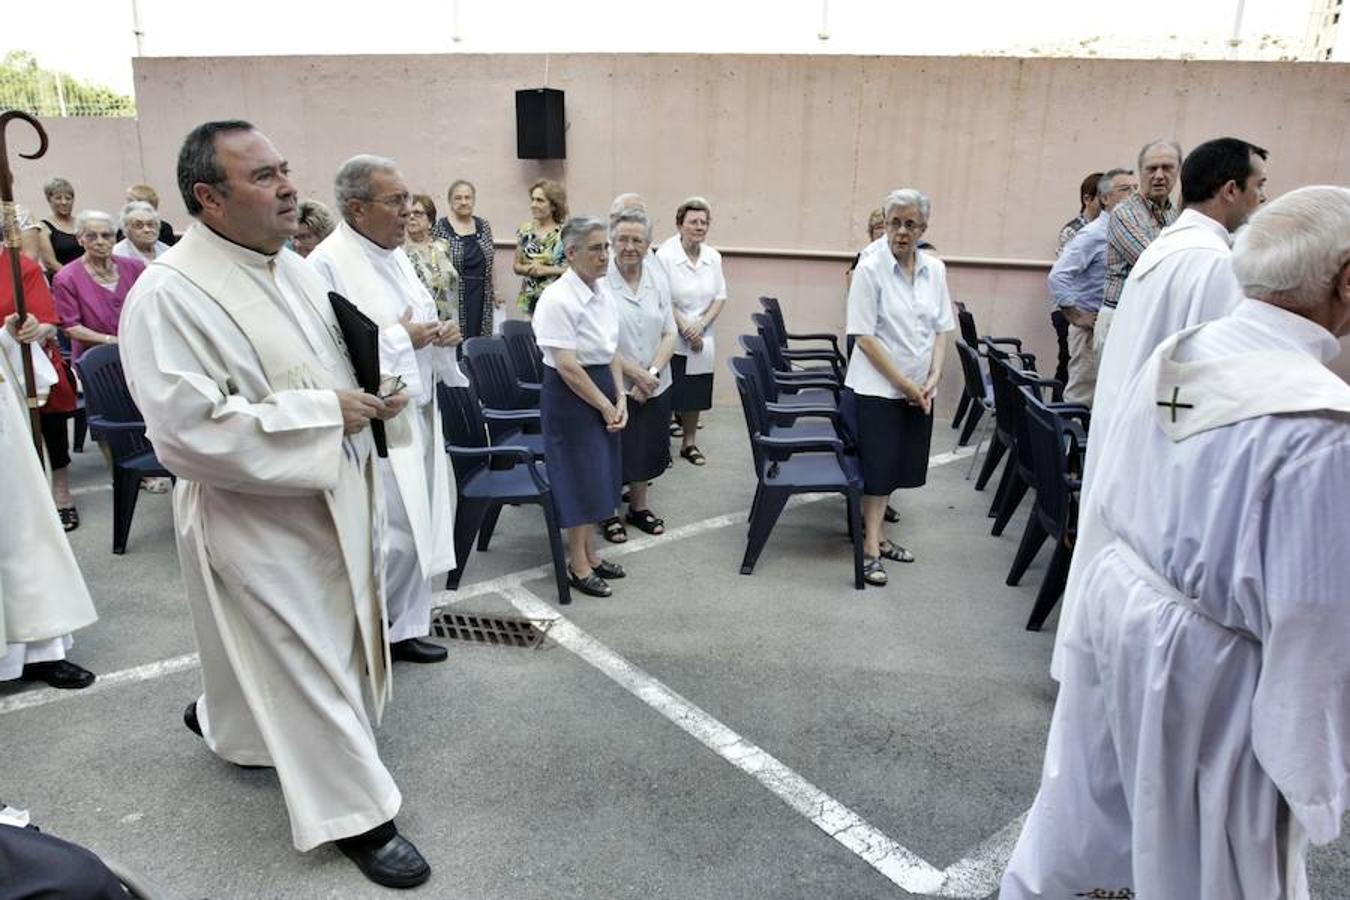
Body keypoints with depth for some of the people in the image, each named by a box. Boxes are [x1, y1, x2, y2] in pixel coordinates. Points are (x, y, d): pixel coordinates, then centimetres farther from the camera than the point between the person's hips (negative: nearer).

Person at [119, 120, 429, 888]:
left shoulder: (294, 268, 5)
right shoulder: (170, 294, -21)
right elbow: (188, 429, -28)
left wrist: (374, 394, -3)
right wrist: (323, 413, -26)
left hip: (335, 498, 9)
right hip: (260, 517, -8)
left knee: (277, 651, 26)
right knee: (306, 664, 4)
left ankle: (223, 718, 55)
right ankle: (357, 814, 21)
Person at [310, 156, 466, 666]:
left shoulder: (395, 254, 12)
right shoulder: (328, 264, -16)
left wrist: (440, 334, 2)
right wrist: (399, 337, -19)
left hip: (418, 415, 9)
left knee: (417, 528, 15)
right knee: (393, 536, -4)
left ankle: (404, 629, 31)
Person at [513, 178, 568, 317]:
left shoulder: (565, 233, -5)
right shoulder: (525, 231, 9)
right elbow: (516, 266, 14)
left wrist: (546, 270, -13)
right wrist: (527, 269, -7)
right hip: (529, 300, 4)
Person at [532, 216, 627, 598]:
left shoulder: (603, 290, 4)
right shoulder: (557, 299, -20)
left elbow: (612, 352, 9)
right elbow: (567, 366, -22)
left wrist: (619, 399, 0)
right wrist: (605, 406, -14)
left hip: (603, 391, 8)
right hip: (569, 395, -8)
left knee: (598, 474, 16)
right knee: (578, 477, 3)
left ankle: (590, 554, 33)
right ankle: (578, 566, 20)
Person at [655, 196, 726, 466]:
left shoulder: (713, 257, 5)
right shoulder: (665, 256, -12)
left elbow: (720, 296, 6)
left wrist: (701, 324, -7)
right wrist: (685, 328, -14)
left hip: (701, 339, 5)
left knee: (695, 393, 11)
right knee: (667, 394, 0)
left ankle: (689, 443, 25)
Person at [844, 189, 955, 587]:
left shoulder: (935, 269, 4)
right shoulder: (870, 267, -10)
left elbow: (941, 330, 9)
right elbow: (864, 336, -13)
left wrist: (933, 378, -5)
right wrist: (903, 383, -14)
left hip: (919, 389, 5)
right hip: (878, 386, -5)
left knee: (896, 465, 12)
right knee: (879, 465, -2)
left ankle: (875, 535, 27)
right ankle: (871, 549, 7)